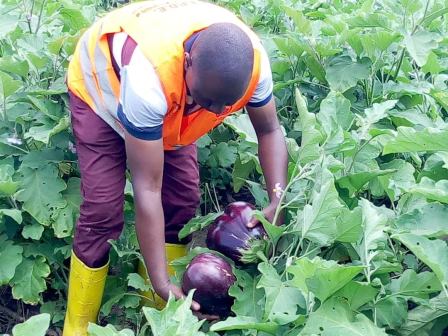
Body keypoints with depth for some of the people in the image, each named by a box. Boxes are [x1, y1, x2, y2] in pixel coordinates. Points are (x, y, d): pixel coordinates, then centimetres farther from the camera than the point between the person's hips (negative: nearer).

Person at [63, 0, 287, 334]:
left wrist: (278, 202, -29)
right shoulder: (150, 75, -46)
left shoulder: (254, 61, -32)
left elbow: (270, 131, -13)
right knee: (103, 210, -13)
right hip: (102, 86, -4)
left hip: (174, 98, 5)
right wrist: (161, 283, -37)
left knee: (183, 200, -5)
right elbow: (147, 189, -40)